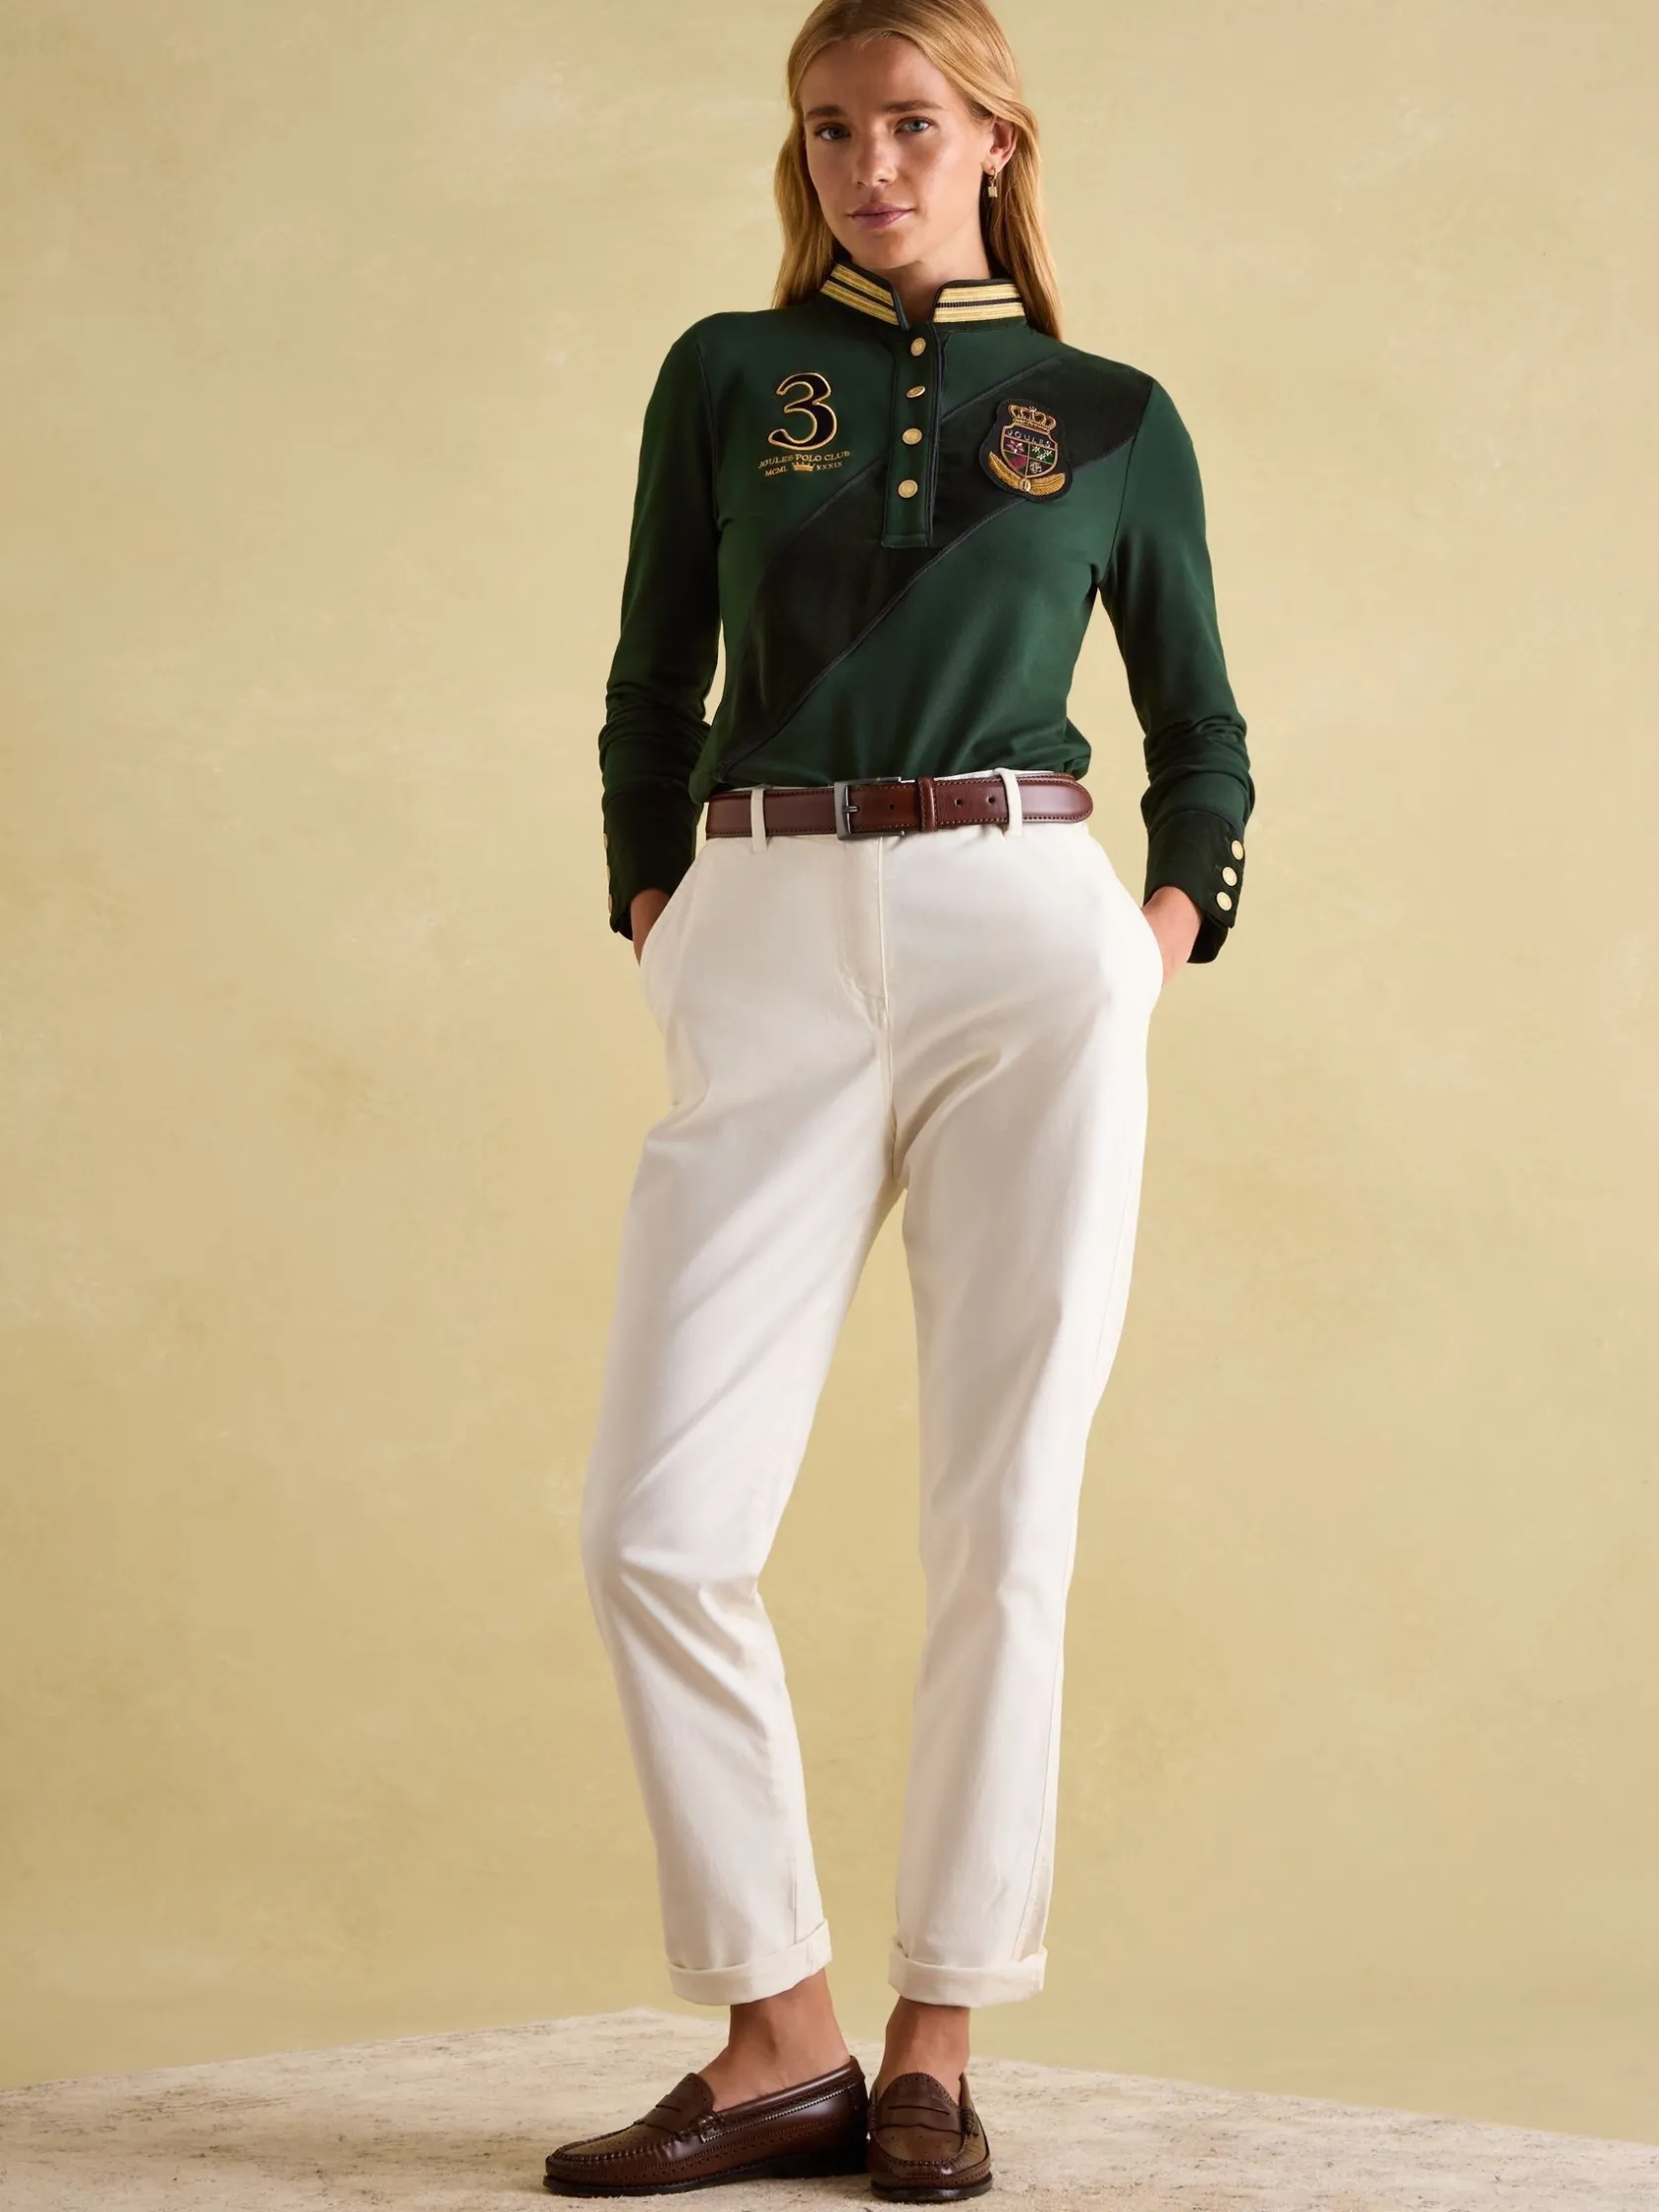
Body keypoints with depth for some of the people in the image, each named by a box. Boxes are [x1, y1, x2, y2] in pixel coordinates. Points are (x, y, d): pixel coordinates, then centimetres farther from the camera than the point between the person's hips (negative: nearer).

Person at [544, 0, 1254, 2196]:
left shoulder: (1111, 418, 12)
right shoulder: (725, 376, 13)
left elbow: (1200, 728, 19)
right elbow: (653, 690, 16)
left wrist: (1170, 934, 5)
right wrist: (657, 924, 6)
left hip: (1028, 945, -1)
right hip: (766, 963, 1)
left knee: (1001, 1525, -2)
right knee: (660, 1522, -8)